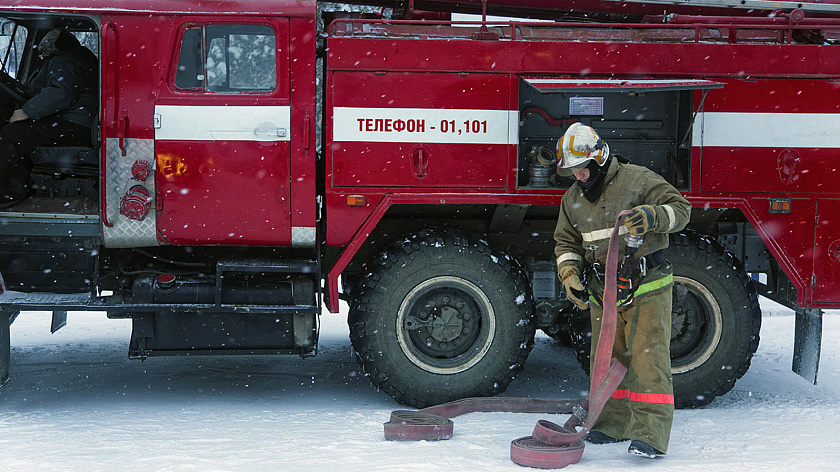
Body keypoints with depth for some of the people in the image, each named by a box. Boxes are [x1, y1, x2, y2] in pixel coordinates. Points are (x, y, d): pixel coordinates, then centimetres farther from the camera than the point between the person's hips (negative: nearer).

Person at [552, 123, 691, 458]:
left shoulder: (638, 180, -9)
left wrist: (652, 216, -31)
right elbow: (566, 242, 14)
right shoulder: (573, 198, 9)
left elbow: (679, 208, -11)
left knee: (648, 358, -10)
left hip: (646, 286, -6)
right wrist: (570, 273, -3)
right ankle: (614, 424, 25)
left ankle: (651, 433, -10)